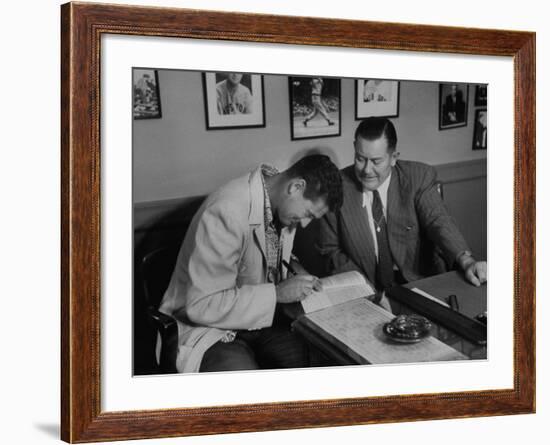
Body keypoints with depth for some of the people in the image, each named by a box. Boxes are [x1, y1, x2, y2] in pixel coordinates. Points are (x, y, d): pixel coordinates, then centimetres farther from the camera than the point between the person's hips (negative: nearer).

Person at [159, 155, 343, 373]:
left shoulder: (280, 201, -1)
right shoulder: (226, 213, -27)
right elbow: (201, 306, -27)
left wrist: (293, 267, -2)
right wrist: (277, 293, -25)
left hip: (257, 319, 7)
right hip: (207, 328, -7)